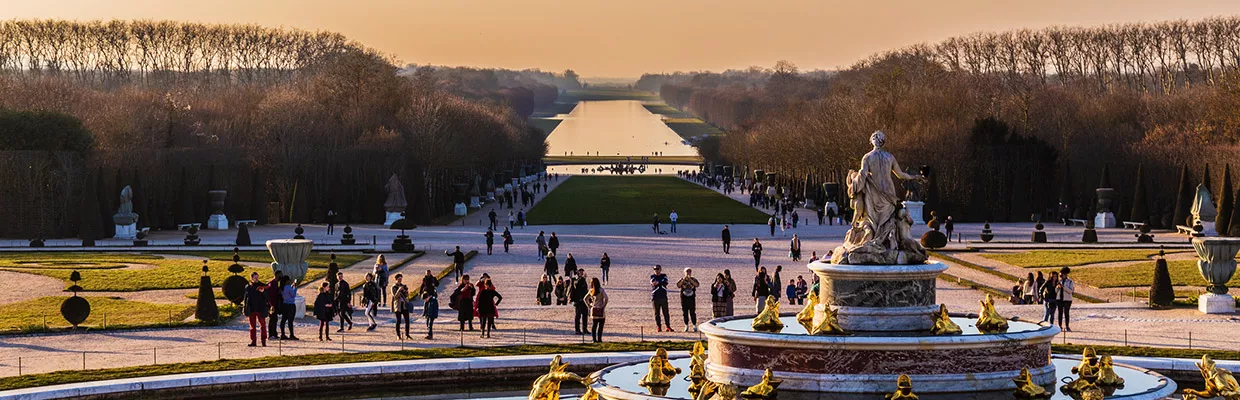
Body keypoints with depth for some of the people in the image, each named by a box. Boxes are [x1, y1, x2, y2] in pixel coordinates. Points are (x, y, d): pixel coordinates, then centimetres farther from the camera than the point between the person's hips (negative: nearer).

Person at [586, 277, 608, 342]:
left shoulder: (591, 291, 4)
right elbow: (606, 298, -21)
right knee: (600, 325, 1)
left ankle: (594, 339, 12)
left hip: (593, 310, 5)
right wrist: (604, 306, -10)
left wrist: (589, 306, 10)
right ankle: (599, 339, -2)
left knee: (594, 325, 12)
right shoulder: (600, 290, -11)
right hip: (600, 310, -5)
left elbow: (585, 299, 9)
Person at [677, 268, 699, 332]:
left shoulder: (693, 279, 5)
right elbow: (678, 285, -12)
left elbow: (696, 284, -14)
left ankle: (694, 325, 2)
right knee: (685, 312, 2)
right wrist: (683, 279, -19)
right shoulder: (682, 280, 6)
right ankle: (686, 326, 10)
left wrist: (690, 280, -22)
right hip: (684, 298, 1)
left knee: (692, 312, -4)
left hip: (692, 298, -1)